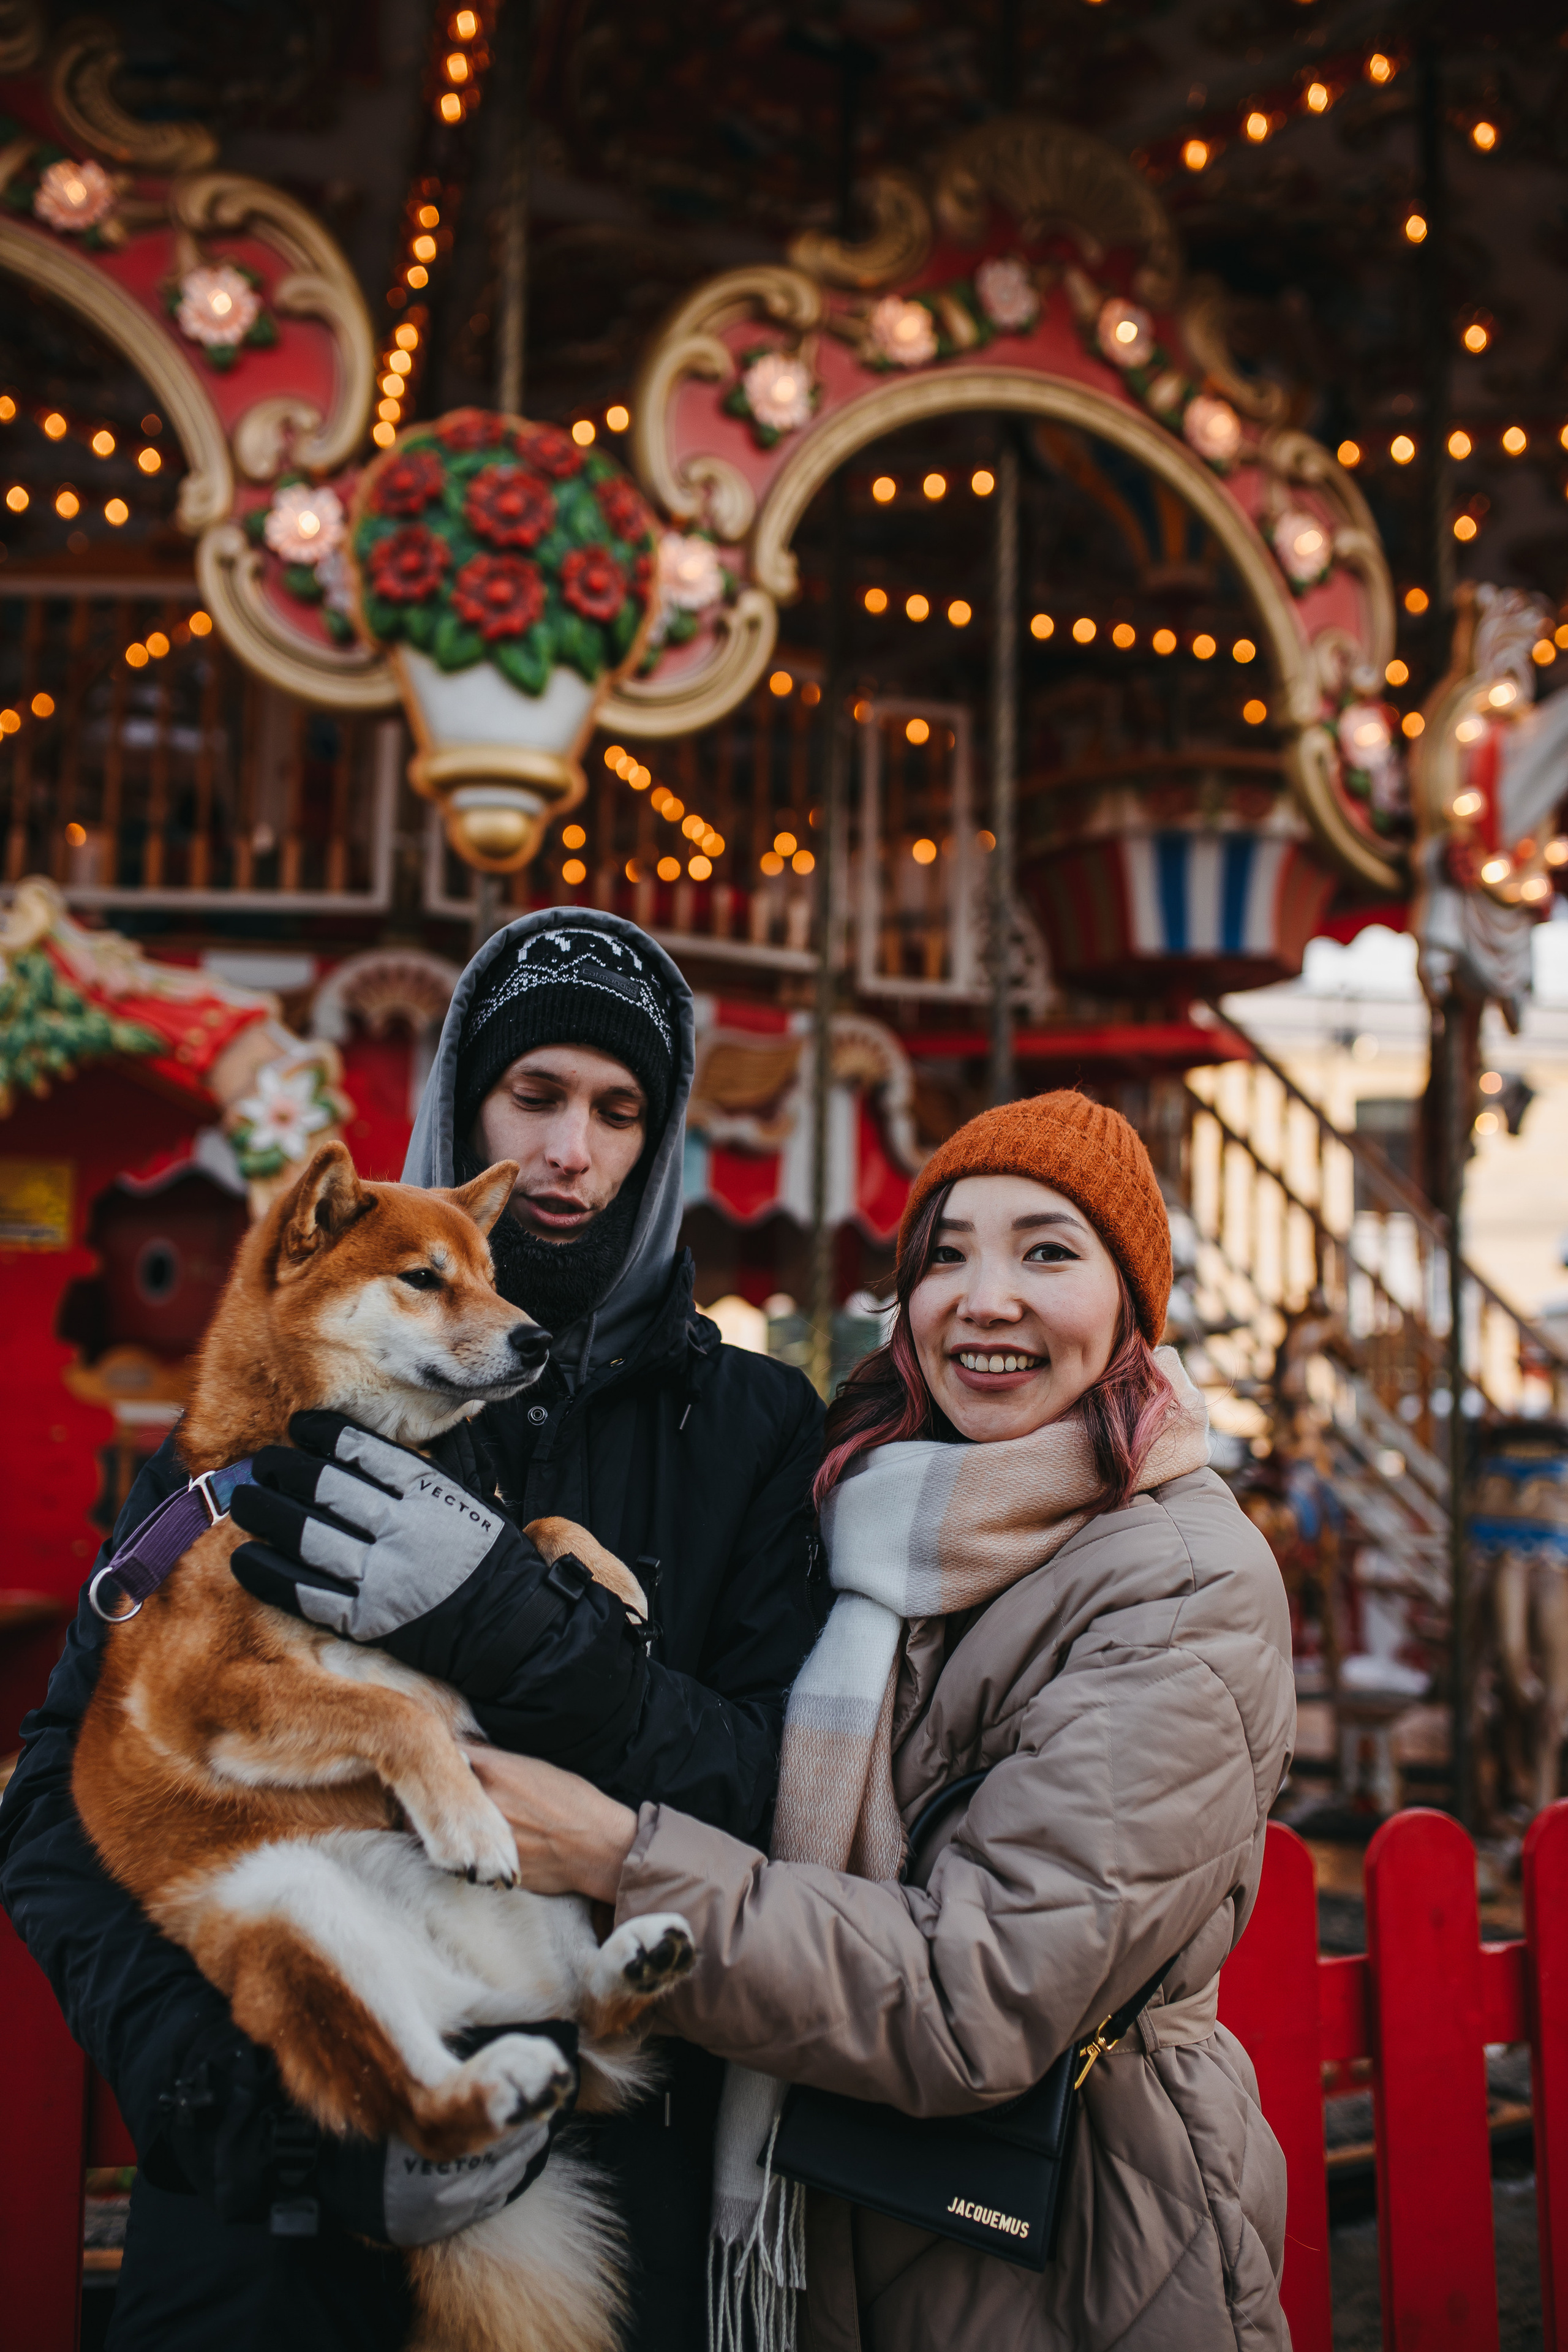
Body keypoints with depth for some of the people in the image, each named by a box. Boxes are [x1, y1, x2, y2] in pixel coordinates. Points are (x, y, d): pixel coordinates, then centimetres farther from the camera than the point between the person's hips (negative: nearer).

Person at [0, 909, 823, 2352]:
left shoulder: (750, 1423, 0)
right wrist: (262, 2112, -19)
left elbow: (789, 1789, -9)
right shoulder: (286, 1391, 0)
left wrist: (505, 1626, -24)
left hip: (620, 2163, 0)